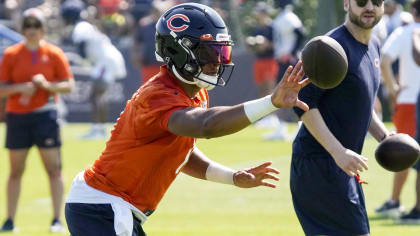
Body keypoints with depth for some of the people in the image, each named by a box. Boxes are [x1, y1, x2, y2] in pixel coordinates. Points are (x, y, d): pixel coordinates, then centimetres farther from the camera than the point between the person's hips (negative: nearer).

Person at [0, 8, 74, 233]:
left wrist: (46, 85, -17)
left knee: (54, 168, -5)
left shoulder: (54, 53, 2)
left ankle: (57, 220, -2)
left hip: (45, 114, -1)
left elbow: (68, 85, 0)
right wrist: (21, 88, -16)